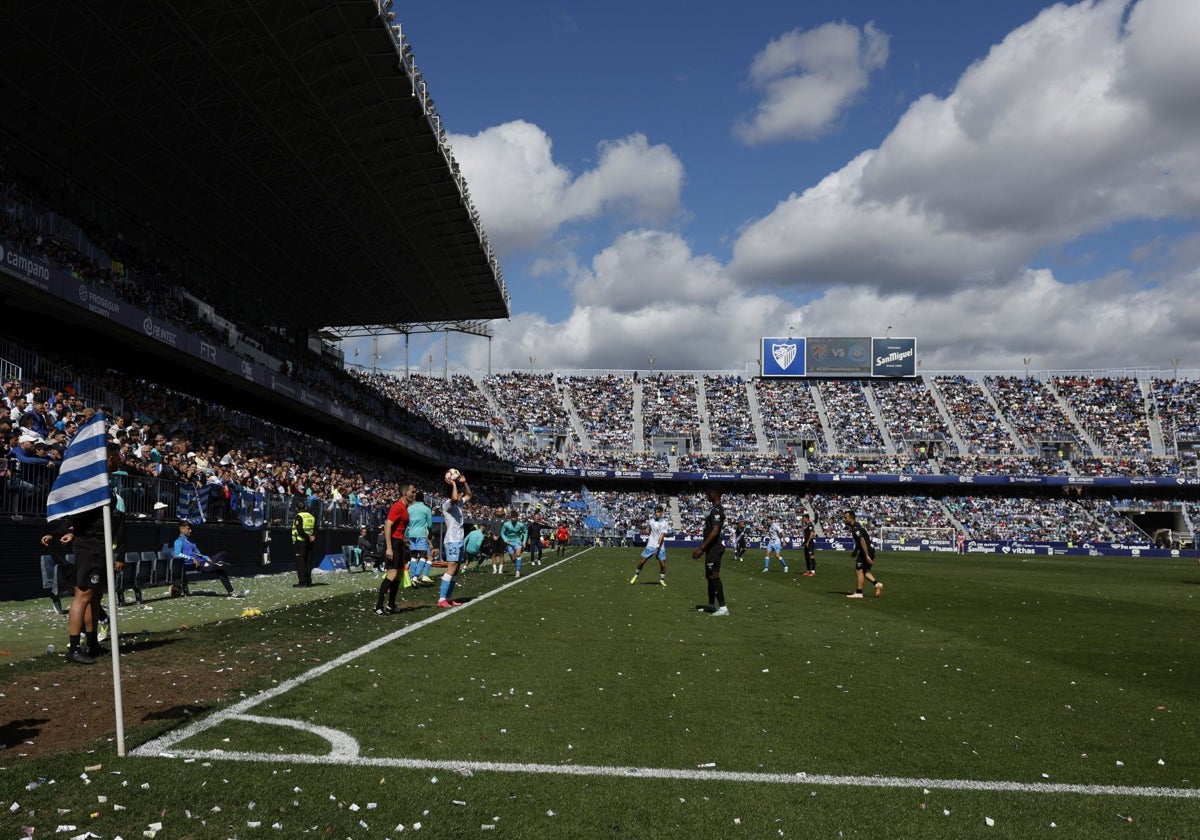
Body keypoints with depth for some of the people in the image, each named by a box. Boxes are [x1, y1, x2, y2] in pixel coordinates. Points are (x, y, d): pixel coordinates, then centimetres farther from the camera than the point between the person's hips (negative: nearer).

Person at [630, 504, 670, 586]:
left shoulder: (664, 523, -6)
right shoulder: (651, 520, 5)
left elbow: (662, 535, -14)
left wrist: (658, 546, -23)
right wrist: (647, 532, -5)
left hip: (660, 547, -2)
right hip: (650, 545, 2)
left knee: (662, 564, -4)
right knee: (642, 561, 1)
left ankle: (662, 580, 15)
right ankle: (636, 575, 22)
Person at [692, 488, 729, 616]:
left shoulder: (716, 510, -16)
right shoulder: (713, 509, 17)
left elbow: (715, 531, -25)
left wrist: (701, 548, -25)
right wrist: (702, 548, 23)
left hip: (714, 548, -11)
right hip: (711, 549, 11)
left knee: (714, 576, -12)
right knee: (709, 576, 16)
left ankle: (723, 607, -13)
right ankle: (711, 605, 25)